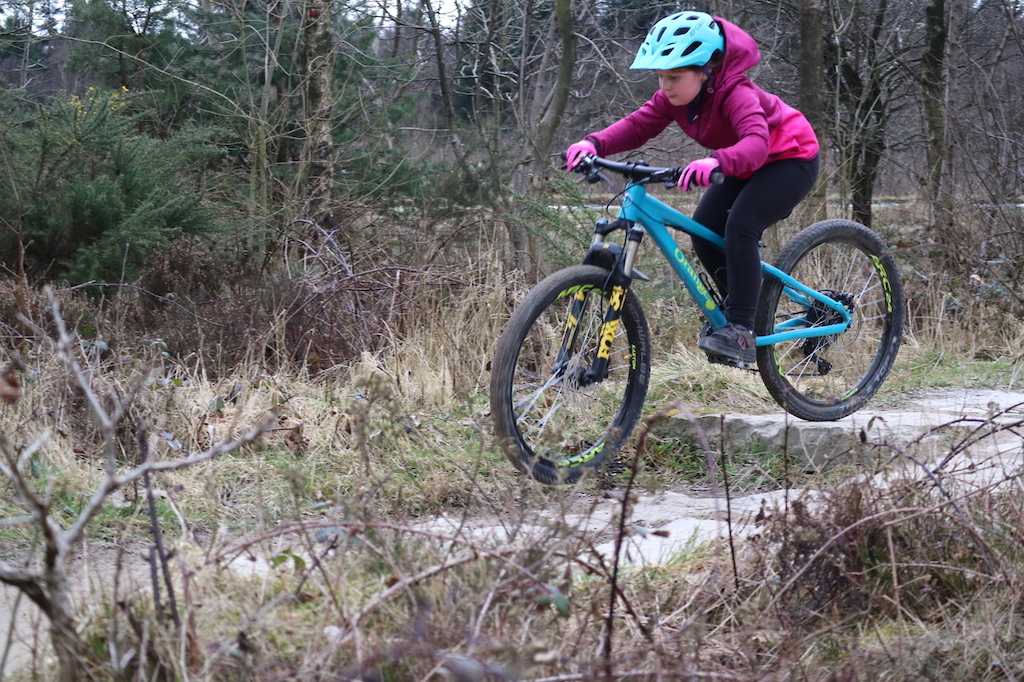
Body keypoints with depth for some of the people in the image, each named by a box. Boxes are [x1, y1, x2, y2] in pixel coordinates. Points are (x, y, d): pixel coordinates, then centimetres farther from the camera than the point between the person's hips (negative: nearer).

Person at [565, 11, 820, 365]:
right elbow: (637, 125, -17)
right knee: (703, 229, -5)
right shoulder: (674, 97, -11)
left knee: (739, 226, -27)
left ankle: (740, 331, -23)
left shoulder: (735, 93, -34)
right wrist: (593, 143, -36)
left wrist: (716, 162, -70)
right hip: (744, 165, 9)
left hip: (789, 158, -9)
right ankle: (736, 309, 15)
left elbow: (756, 142, -50)